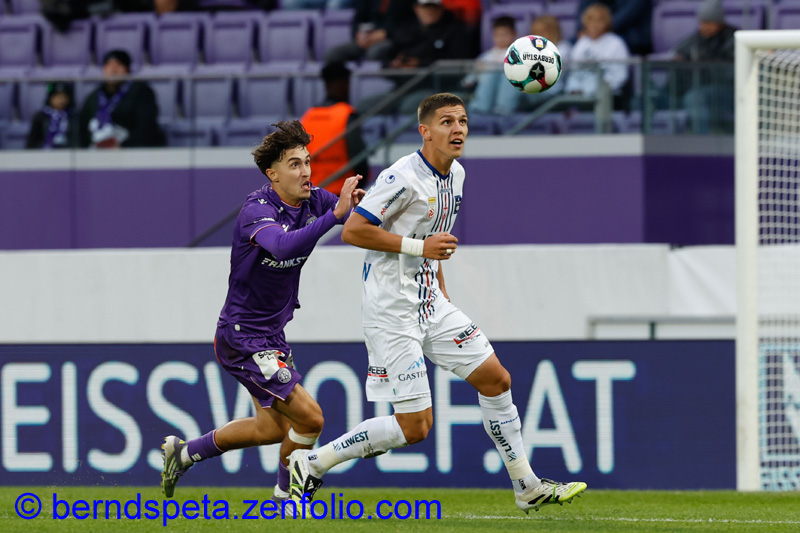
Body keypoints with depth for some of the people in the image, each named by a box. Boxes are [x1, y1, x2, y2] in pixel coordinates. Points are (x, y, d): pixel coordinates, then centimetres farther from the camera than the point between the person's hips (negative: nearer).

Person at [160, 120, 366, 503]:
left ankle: (183, 453, 35)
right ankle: (285, 499, 9)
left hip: (271, 334, 9)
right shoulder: (257, 211, -23)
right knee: (309, 418, -12)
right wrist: (335, 214, -52)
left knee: (273, 428, 21)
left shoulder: (313, 201, 0)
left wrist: (359, 202, -23)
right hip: (243, 338, -9)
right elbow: (283, 246, -44)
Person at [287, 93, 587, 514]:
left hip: (431, 305, 9)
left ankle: (528, 488, 20)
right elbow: (352, 231, -20)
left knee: (496, 380, 9)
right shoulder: (404, 177, -19)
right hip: (392, 311, -9)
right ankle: (309, 464, 2)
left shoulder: (455, 175, 9)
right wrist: (420, 247, -21)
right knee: (414, 427, -10)